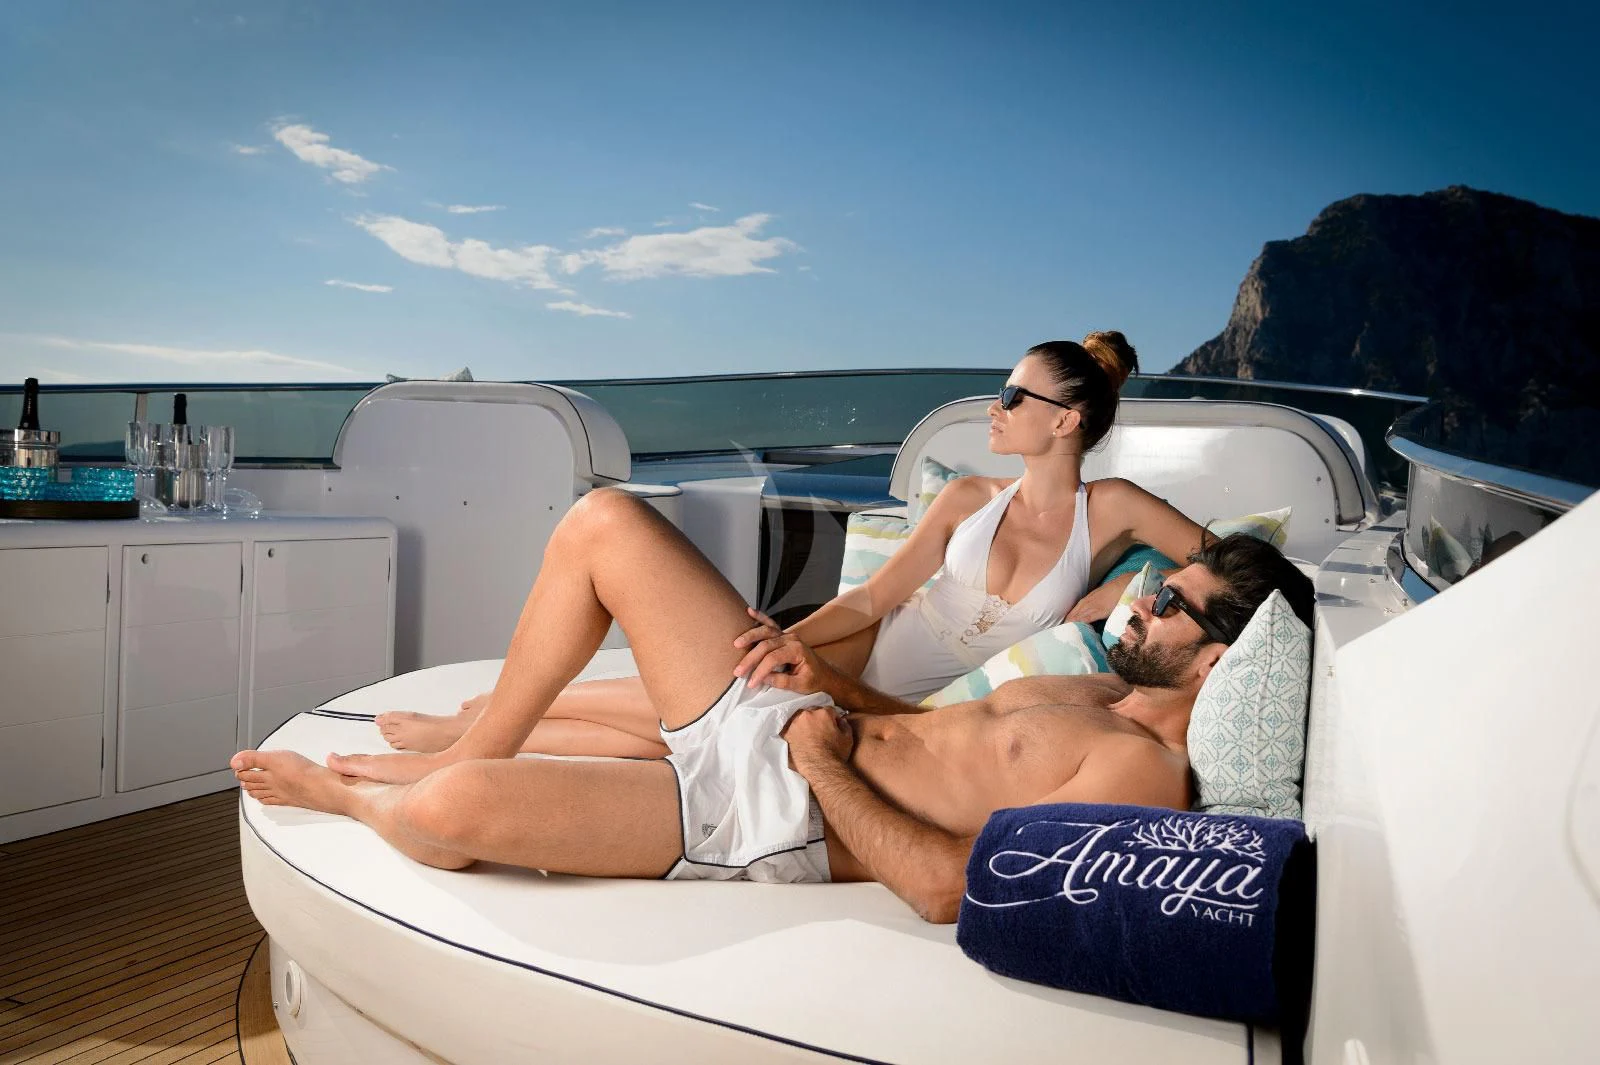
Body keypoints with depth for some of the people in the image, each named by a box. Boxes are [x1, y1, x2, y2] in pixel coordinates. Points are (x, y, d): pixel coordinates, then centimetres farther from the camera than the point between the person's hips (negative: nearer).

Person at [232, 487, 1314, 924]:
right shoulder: (1103, 690, 13)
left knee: (448, 812, -25)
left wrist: (825, 762, -15)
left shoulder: (1144, 771, -16)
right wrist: (830, 681, 6)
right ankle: (474, 751, 16)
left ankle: (352, 795, 16)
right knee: (603, 521, 4)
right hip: (775, 720, 9)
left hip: (768, 825, -9)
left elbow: (943, 883, -25)